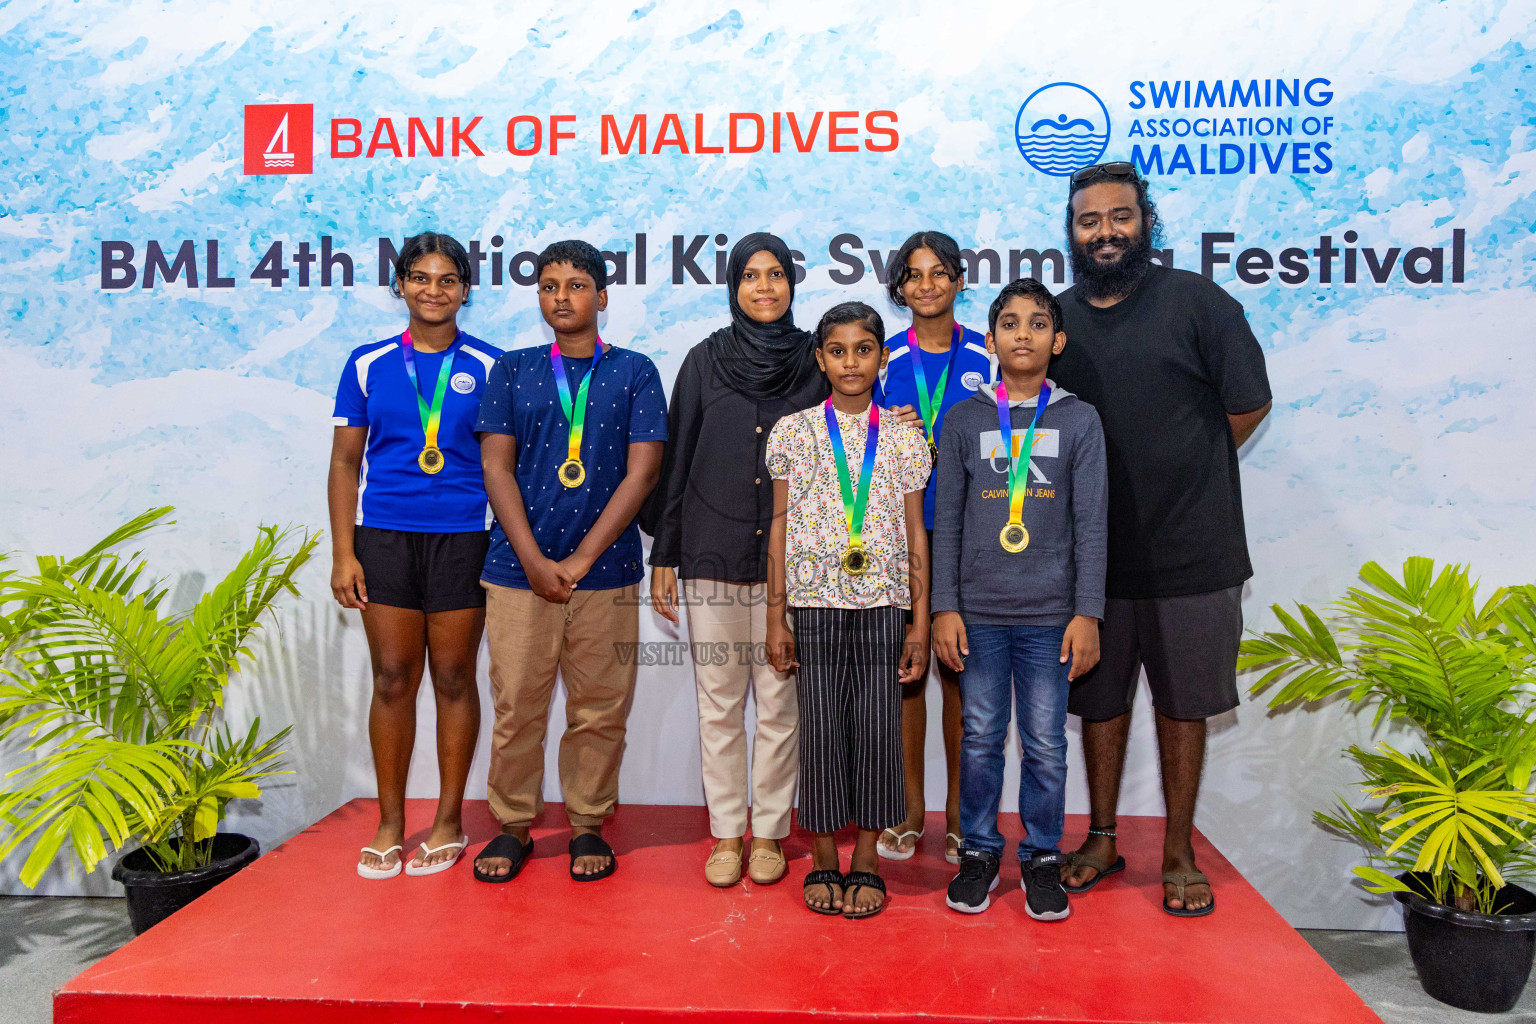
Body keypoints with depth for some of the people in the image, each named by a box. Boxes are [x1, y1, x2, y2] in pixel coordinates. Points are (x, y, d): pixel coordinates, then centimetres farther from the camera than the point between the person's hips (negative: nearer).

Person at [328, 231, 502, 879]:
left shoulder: (486, 366, 3)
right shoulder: (368, 364, 7)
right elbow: (344, 463, 8)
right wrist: (343, 553, 1)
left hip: (462, 536, -1)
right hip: (384, 535, 1)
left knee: (454, 677, 5)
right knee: (393, 680, 5)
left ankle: (448, 821, 19)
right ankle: (389, 825, 19)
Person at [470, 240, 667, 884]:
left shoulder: (634, 372, 6)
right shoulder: (512, 370, 10)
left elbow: (642, 470, -2)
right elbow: (497, 468, 4)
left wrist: (581, 558, -9)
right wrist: (535, 561, -8)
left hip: (606, 571, -1)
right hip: (520, 570, 1)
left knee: (600, 710, 5)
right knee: (516, 706, 4)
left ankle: (589, 826, 21)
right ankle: (512, 827, 21)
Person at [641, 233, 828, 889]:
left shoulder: (814, 363, 5)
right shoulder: (705, 361, 6)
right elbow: (676, 461, 6)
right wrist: (663, 555, 4)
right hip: (712, 552, 1)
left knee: (779, 702, 4)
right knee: (718, 702, 6)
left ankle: (769, 833, 19)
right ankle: (726, 833, 20)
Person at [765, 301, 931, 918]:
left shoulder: (903, 436, 6)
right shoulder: (793, 432, 4)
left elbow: (916, 534, 6)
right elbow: (780, 527, 5)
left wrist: (919, 623, 2)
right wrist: (776, 616, 1)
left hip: (883, 605, 1)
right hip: (816, 605, 0)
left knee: (878, 729, 3)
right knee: (820, 730, 4)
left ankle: (865, 863, 19)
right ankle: (824, 862, 20)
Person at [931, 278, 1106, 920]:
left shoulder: (1079, 420, 5)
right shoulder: (964, 420, 6)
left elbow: (1090, 524, 2)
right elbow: (946, 522, 5)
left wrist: (1087, 613, -4)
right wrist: (944, 608, -1)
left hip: (1050, 613, 0)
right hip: (978, 612, 1)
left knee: (1046, 742, 6)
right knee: (981, 737, 8)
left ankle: (1042, 856, 22)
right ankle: (979, 850, 24)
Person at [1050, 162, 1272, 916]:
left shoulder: (1197, 303, -5)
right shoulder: (1055, 318, 6)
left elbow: (1249, 405, -1)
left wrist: (1182, 472, 4)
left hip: (1189, 554, -3)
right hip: (1092, 554, 3)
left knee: (1182, 706, 9)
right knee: (1100, 702, 13)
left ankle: (1178, 855, 23)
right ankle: (1102, 840, 30)